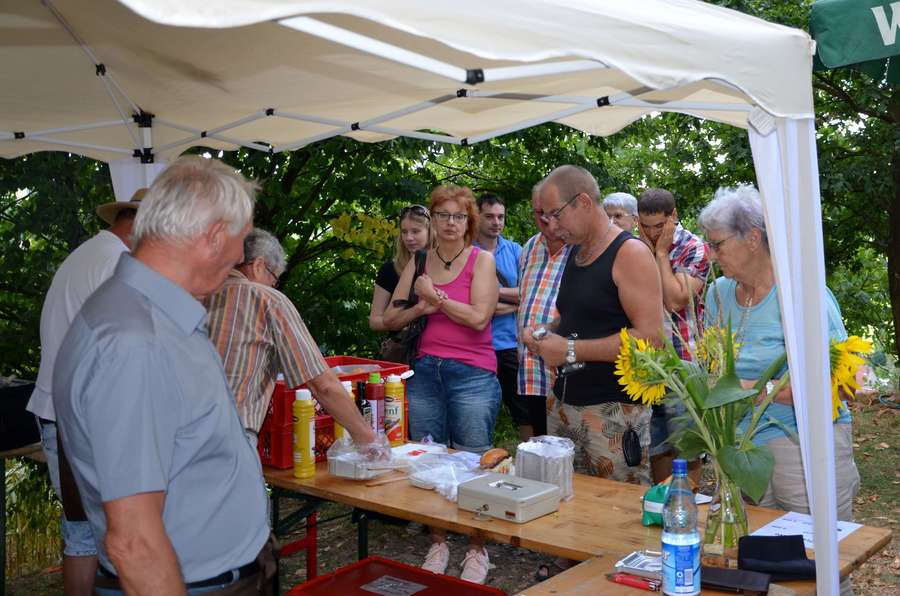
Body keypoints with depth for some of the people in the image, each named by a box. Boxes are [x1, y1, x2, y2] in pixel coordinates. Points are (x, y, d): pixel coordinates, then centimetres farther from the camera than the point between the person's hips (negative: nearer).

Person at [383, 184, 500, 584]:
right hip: (425, 371, 4)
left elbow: (479, 317, -12)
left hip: (472, 374, -3)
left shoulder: (482, 259, 1)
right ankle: (437, 544, 24)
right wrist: (422, 308, -9)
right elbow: (390, 319, 8)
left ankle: (477, 550, 17)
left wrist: (435, 296, -3)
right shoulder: (418, 263, 10)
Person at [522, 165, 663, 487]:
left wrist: (571, 350, -17)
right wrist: (546, 334, 6)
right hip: (562, 403, 7)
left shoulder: (630, 252, -10)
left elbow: (650, 337, -19)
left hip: (614, 411, -7)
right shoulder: (575, 252, 15)